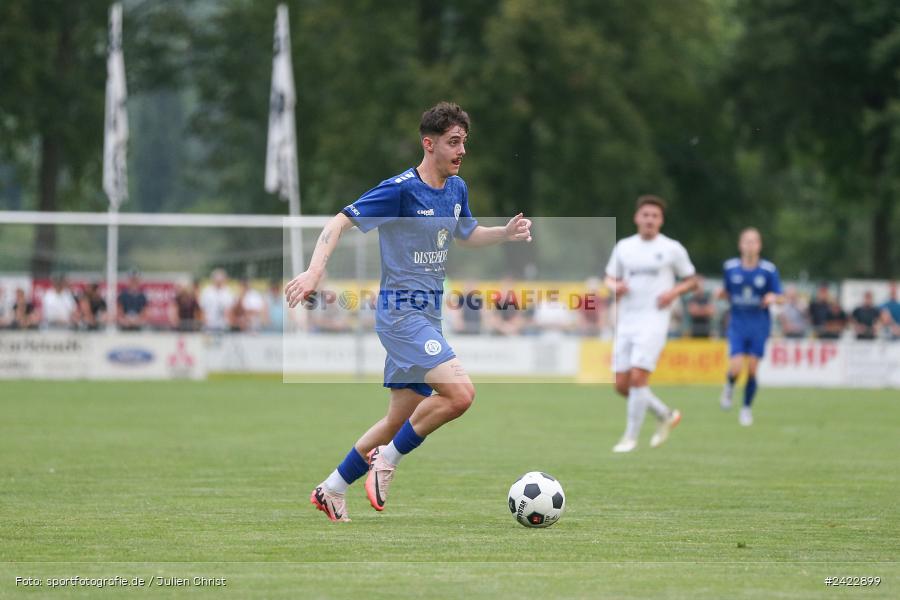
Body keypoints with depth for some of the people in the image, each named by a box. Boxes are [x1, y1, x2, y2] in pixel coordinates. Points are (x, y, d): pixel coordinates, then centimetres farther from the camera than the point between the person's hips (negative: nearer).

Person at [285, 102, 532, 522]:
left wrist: (505, 233, 9)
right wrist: (314, 272, -31)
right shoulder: (401, 189, -15)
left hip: (427, 315, 9)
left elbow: (466, 235, 28)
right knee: (459, 393, -23)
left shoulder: (456, 189, 9)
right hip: (402, 312, -9)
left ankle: (331, 490, 24)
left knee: (402, 418, 12)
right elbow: (340, 222, -17)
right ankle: (387, 460, -6)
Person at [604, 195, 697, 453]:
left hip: (653, 321, -5)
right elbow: (609, 279, 20)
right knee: (622, 384, 2)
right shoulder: (623, 247, 11)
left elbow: (691, 280, 10)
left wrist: (673, 292, -9)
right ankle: (665, 415, 24)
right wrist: (615, 286, -4)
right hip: (626, 322, 5)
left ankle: (631, 437, -6)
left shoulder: (672, 249, 2)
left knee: (638, 378, -17)